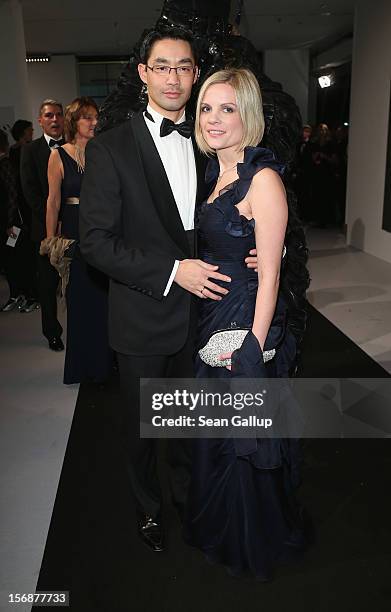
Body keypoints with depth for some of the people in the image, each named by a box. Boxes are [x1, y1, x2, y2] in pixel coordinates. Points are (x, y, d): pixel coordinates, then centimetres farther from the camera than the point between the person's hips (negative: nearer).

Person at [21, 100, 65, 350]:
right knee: (48, 283, 7)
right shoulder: (31, 150, 4)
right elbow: (30, 191, -3)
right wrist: (52, 221, -11)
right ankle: (53, 332, 19)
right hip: (46, 226, 0)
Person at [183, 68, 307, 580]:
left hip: (247, 323, -8)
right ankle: (222, 530, 49)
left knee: (244, 437, 11)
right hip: (212, 318, 8)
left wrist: (253, 344, -19)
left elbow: (269, 273, -19)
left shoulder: (263, 178, -18)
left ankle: (256, 543, 38)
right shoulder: (217, 173, 8)